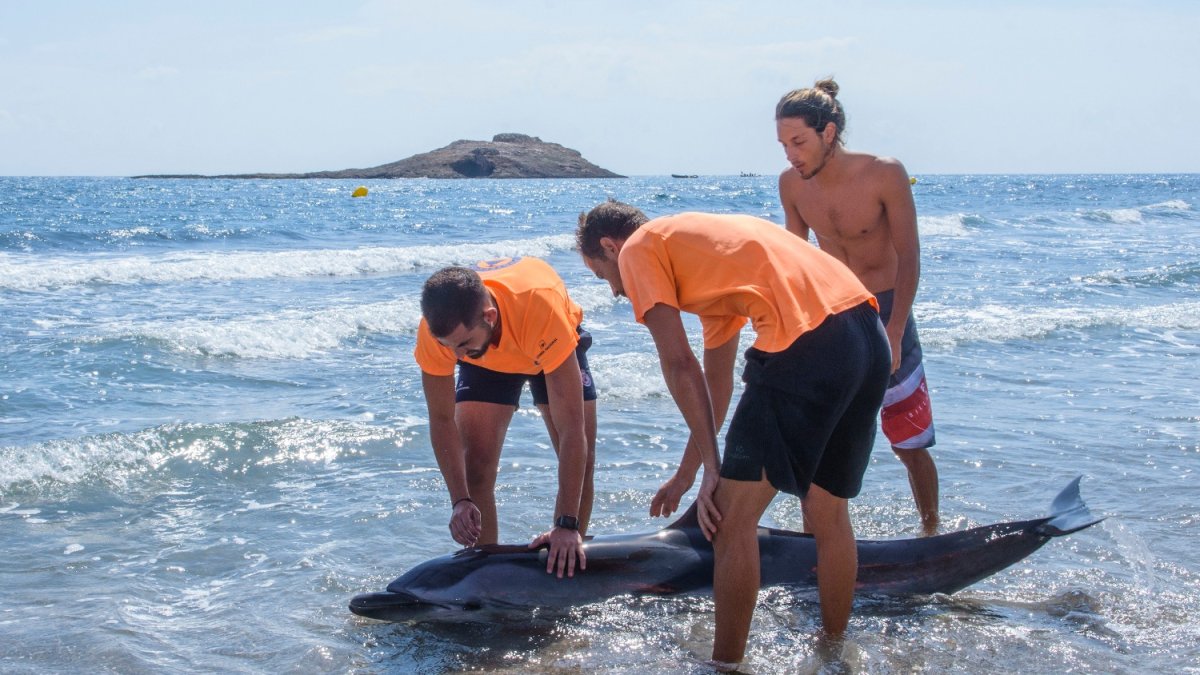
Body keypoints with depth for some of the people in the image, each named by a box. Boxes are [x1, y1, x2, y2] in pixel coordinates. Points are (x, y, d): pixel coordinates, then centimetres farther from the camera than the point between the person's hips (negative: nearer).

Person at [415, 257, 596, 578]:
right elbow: (442, 420, -23)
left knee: (581, 461, -11)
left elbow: (572, 428, -45)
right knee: (475, 467, -14)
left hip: (551, 350, -1)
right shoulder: (436, 328, -38)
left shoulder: (541, 308, -47)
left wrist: (567, 525, -47)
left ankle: (567, 566, 6)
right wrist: (460, 500, -34)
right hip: (485, 360, 2)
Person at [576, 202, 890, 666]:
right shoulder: (709, 252, 35)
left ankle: (726, 664, 10)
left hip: (807, 341, -9)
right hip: (871, 335, 9)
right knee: (828, 511, 23)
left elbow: (679, 366, 0)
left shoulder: (638, 249, 10)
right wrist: (687, 472, 46)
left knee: (731, 517, 3)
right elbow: (716, 378, 39)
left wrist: (713, 467, 2)